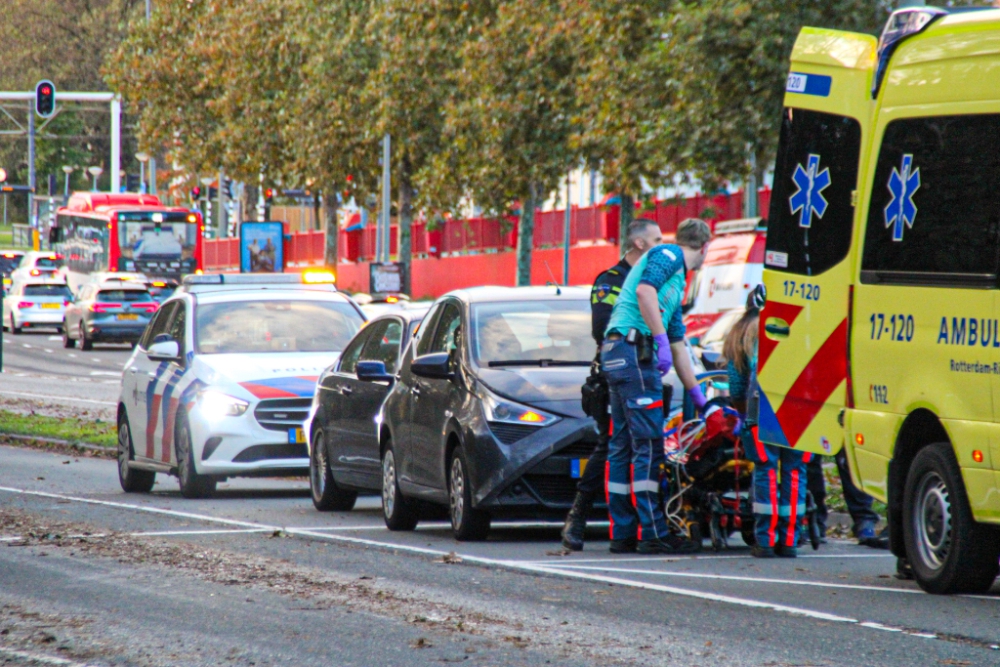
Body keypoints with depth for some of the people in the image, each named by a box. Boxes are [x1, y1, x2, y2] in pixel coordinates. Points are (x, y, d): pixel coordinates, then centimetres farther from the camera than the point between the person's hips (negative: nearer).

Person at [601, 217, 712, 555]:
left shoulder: (678, 281, 28)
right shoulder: (668, 255, 1)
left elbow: (678, 346, 32)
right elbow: (645, 290, -19)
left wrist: (697, 396, 34)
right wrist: (661, 340, -21)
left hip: (615, 352, 10)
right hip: (633, 346, -10)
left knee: (622, 444, 9)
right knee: (649, 444, -10)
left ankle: (623, 533, 11)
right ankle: (654, 533, -12)